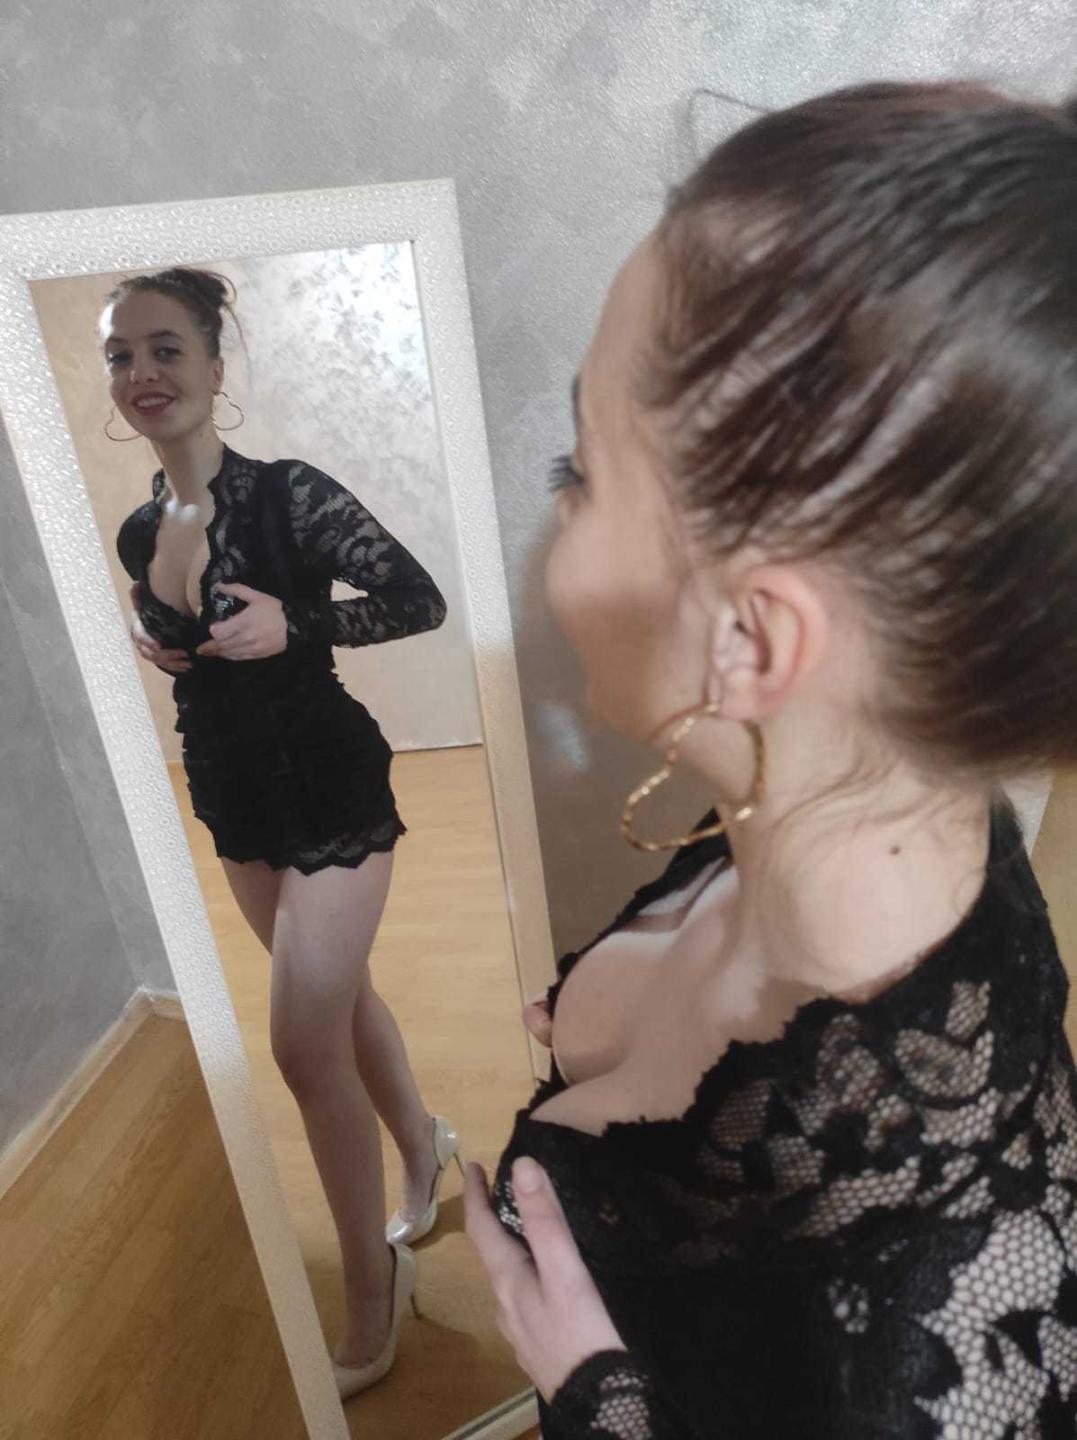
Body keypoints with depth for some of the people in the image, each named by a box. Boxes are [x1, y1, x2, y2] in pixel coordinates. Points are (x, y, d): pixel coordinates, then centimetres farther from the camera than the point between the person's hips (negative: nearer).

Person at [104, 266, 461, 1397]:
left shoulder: (288, 494, -16)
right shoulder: (137, 531, 3)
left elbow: (419, 601, -15)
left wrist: (295, 627, -26)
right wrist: (153, 648, -2)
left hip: (329, 786, -7)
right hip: (233, 798, 7)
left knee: (305, 1043, -5)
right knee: (341, 995, 21)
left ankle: (372, 1289, 19)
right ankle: (427, 1152, 48)